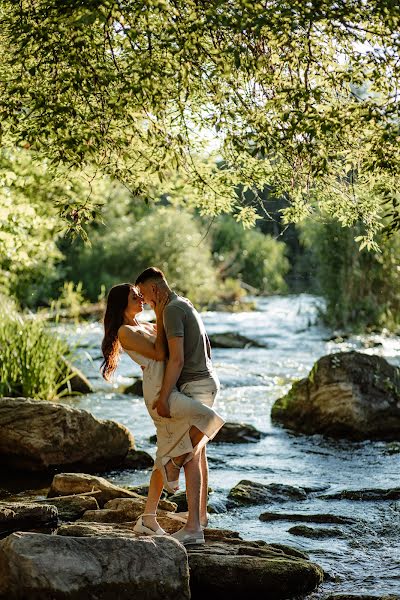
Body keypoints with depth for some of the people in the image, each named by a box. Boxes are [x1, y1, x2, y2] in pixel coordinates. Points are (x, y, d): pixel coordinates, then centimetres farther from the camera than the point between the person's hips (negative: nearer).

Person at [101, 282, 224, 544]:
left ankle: (148, 518, 14)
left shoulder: (146, 326, 20)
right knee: (211, 418, -22)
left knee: (165, 458, 9)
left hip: (170, 391, 9)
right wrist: (160, 316, -9)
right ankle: (175, 464, -8)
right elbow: (159, 353, -12)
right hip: (158, 392, -9)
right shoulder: (125, 332, -6)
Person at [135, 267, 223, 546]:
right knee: (199, 453, 18)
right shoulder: (187, 306, 17)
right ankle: (201, 513, 28)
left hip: (194, 387, -10)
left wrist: (163, 397, -23)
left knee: (189, 456, -11)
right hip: (207, 381, 10)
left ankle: (193, 526, -13)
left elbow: (177, 358, -24)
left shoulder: (172, 310, -15)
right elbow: (206, 348, 25)